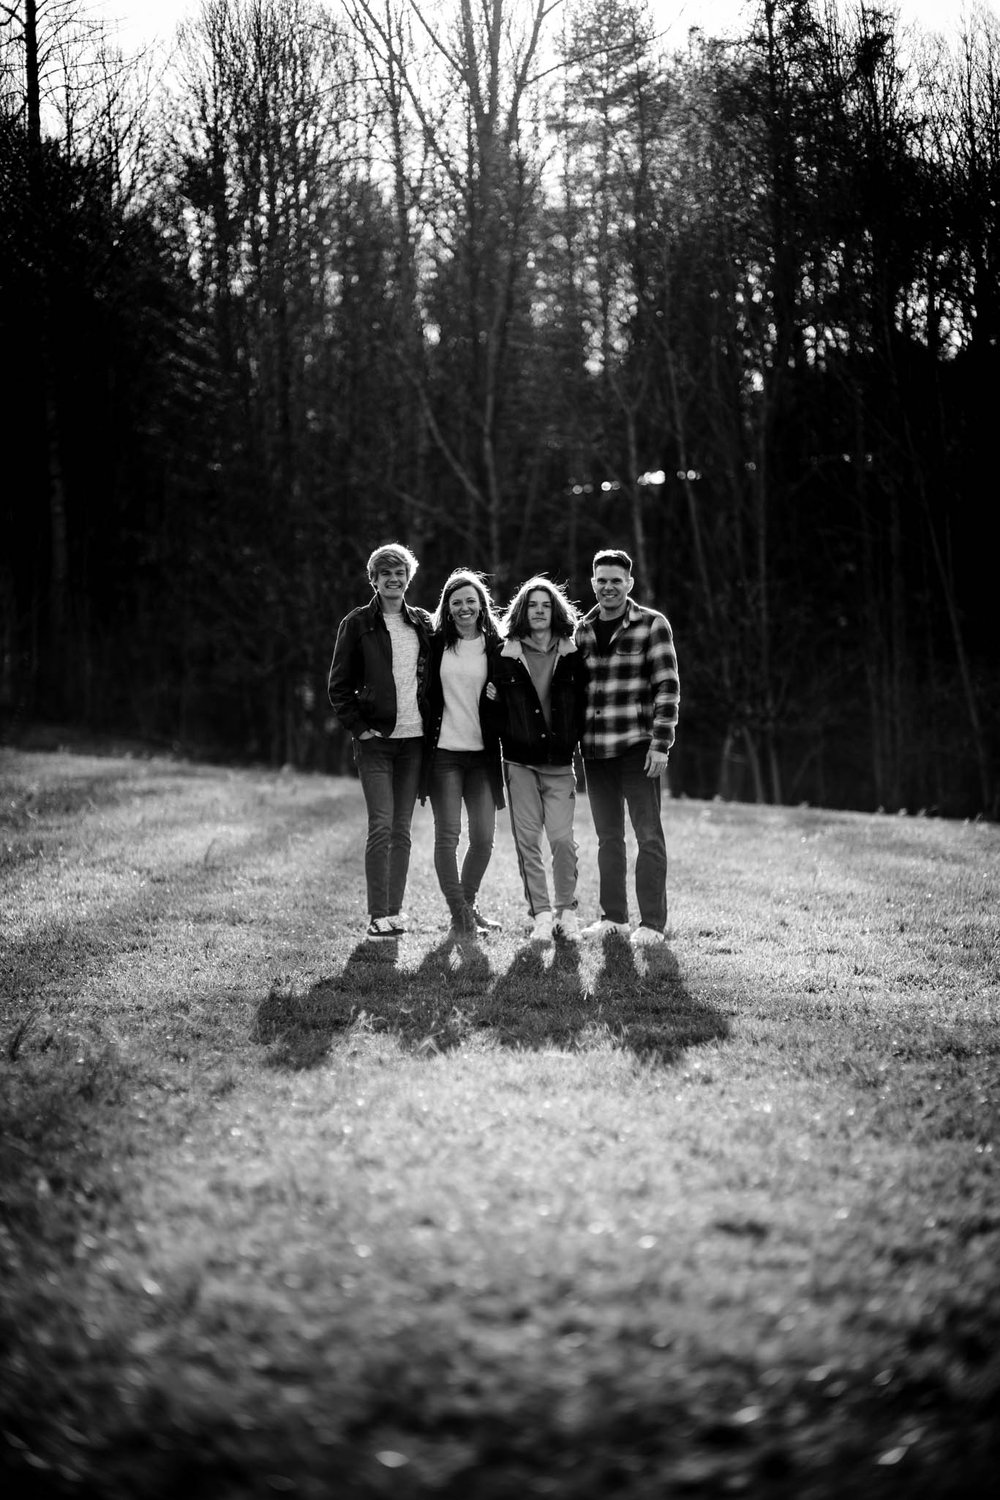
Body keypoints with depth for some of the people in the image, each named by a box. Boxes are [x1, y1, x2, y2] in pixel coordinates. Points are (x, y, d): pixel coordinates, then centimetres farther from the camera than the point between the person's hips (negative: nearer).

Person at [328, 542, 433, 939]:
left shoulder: (424, 625, 11)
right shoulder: (357, 624, 1)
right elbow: (339, 685, 2)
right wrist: (357, 726, -8)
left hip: (414, 739, 4)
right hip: (375, 740, -3)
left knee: (402, 829, 7)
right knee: (381, 825, -10)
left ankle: (395, 909, 13)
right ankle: (378, 914, -6)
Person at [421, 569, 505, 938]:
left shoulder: (496, 646, 5)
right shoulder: (436, 644, 4)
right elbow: (425, 692, 6)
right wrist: (424, 737, 0)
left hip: (482, 754, 1)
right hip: (444, 751, -1)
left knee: (484, 837, 3)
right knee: (448, 834, -6)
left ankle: (468, 904, 23)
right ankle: (459, 913, 1)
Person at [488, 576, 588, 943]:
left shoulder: (572, 657, 6)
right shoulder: (506, 657, 5)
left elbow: (584, 704, 10)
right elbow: (499, 713, 10)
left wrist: (574, 741, 1)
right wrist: (493, 700, -7)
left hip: (560, 762, 0)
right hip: (520, 761, 0)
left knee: (562, 837, -9)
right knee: (527, 839, -1)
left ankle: (566, 911, 7)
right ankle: (541, 914, 7)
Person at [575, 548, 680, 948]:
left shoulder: (652, 625, -4)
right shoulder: (582, 630, 11)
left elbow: (667, 686, -8)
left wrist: (661, 744, -14)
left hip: (637, 746, -5)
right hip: (595, 749, 5)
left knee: (648, 835, -4)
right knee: (608, 836, 11)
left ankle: (652, 923, -1)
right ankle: (613, 916, 19)